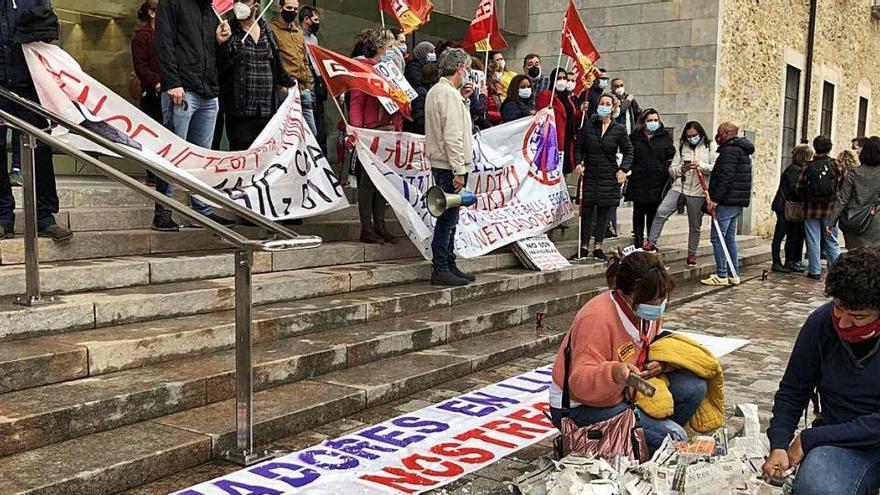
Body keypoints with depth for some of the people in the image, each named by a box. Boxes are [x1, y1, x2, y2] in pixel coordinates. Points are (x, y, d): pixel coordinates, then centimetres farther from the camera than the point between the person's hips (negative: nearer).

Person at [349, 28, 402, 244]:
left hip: (389, 130, 7)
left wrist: (398, 128, 11)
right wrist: (357, 130, -20)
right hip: (370, 130, -7)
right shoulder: (363, 67, -5)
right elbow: (356, 102, -11)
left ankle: (379, 225, 17)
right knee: (368, 179, -2)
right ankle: (366, 228, 3)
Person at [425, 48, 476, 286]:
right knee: (448, 218, -6)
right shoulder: (449, 94, -15)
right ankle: (440, 270, -2)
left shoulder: (436, 91, 16)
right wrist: (459, 170, -20)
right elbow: (452, 136, -20)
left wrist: (463, 98, 14)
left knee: (449, 217, 14)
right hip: (449, 165, -10)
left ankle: (449, 265, 21)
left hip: (439, 163, 10)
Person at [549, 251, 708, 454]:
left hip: (622, 393, 8)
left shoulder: (649, 308, -4)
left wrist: (661, 364, -12)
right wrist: (614, 374, -53)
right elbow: (580, 382, -32)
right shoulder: (597, 318, -29)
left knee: (694, 387, -6)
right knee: (672, 436, -21)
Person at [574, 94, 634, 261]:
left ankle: (598, 247, 11)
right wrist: (578, 163, -7)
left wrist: (623, 169, -3)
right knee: (586, 211, 0)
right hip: (589, 174, 0)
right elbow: (578, 147, 8)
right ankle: (584, 246, 6)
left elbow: (628, 151, 8)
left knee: (603, 212, 5)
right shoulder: (588, 126, 2)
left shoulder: (619, 130, 1)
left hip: (609, 177, 0)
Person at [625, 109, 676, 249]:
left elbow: (670, 158, 5)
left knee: (653, 214, 4)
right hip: (638, 181, 1)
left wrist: (666, 174, -4)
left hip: (657, 182, -1)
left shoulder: (665, 137, 4)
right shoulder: (634, 137, 5)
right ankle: (638, 241, 17)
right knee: (638, 213, 8)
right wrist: (627, 172, -1)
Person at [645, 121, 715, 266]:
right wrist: (681, 169, -11)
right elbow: (671, 169, 10)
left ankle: (692, 254, 21)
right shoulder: (682, 147, 11)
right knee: (661, 211, -19)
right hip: (679, 187, 2)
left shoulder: (710, 147, 4)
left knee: (695, 226, 7)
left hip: (697, 192, -1)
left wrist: (701, 165, -19)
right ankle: (651, 243, -13)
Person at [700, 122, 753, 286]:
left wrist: (715, 199, -22)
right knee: (730, 238, 14)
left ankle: (721, 275, -6)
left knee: (718, 238, -6)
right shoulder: (742, 151, 21)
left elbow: (725, 177, -22)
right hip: (738, 202, 10)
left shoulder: (730, 150, -13)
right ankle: (734, 274, 16)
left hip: (727, 201, -10)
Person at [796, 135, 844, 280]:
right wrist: (836, 198, 14)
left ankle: (815, 271, 7)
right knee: (831, 241, 10)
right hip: (831, 209, 1)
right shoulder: (836, 165, -3)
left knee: (813, 241, 5)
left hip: (811, 209, -1)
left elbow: (799, 188, -4)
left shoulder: (808, 166, -3)